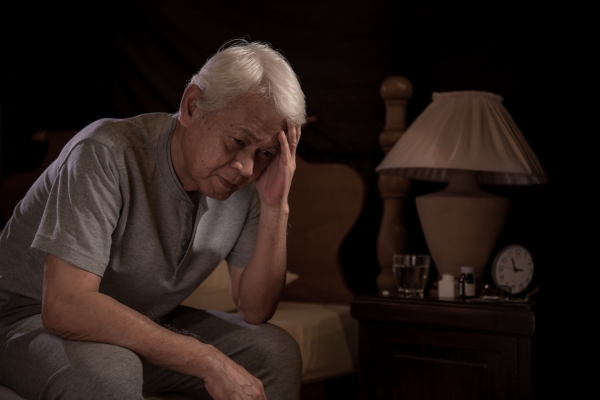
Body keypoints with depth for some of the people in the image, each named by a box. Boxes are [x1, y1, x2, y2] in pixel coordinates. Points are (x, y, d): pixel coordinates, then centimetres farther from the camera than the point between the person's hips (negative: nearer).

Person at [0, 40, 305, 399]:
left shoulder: (243, 180, -8)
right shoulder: (107, 154, -27)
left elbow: (256, 311, -7)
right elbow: (64, 306, -36)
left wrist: (276, 208, -22)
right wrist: (208, 361, -36)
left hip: (149, 327, 6)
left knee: (278, 351, -13)